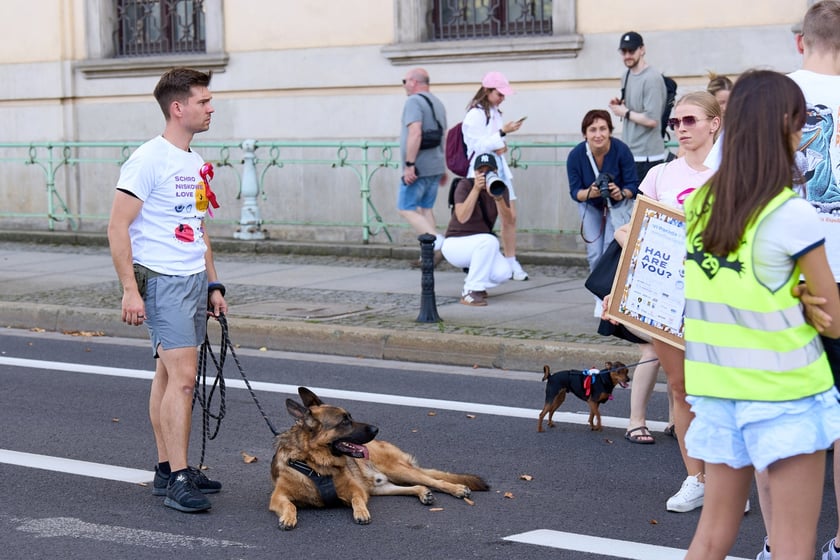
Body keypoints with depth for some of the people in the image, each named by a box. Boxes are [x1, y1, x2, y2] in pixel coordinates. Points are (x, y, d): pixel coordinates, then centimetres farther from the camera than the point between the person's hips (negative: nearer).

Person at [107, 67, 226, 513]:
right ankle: (177, 479, -12)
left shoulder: (194, 163, 15)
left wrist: (213, 284, 20)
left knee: (169, 375, 13)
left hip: (195, 281, 9)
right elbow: (118, 228, -14)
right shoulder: (148, 160, -12)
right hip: (162, 281, -9)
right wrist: (130, 290, -19)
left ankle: (167, 468, 19)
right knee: (182, 376, -14)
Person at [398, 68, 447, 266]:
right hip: (435, 166, 9)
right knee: (426, 208, 13)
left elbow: (415, 133, -24)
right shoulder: (437, 103, 17)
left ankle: (436, 240, -20)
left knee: (406, 209, -4)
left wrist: (409, 164, -25)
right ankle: (430, 253, 8)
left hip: (418, 168, -9)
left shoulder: (414, 102, -12)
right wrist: (443, 169, 24)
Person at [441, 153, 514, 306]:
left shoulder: (501, 189, -1)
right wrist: (476, 189, -34)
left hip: (481, 246, 5)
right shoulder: (465, 185, -14)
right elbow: (462, 217, -29)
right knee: (489, 241, -35)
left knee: (503, 273, -24)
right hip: (455, 244, -5)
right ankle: (470, 293, -25)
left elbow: (507, 222, -15)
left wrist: (498, 197, -31)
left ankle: (471, 283, 8)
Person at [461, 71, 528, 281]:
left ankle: (512, 264, 10)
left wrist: (501, 146, -3)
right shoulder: (475, 115, -12)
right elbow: (479, 145, -17)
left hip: (499, 169, 8)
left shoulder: (495, 113, 12)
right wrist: (503, 132, -20)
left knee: (511, 216, 4)